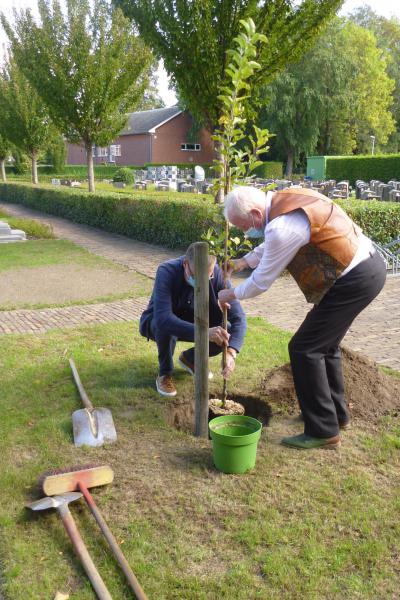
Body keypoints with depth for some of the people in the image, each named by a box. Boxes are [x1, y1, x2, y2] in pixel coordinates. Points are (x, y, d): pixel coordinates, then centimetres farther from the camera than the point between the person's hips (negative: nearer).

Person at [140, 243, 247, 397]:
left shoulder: (218, 275, -25)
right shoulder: (167, 272, -33)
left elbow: (238, 317, -26)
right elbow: (163, 318, -46)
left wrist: (231, 353, -43)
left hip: (193, 323, 4)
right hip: (157, 323, -3)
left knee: (226, 332, -21)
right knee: (166, 326, -37)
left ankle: (190, 358, 9)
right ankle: (165, 374, -9)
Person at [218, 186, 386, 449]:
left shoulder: (282, 228, -24)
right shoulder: (284, 199, 5)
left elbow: (261, 282, -11)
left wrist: (231, 295, 6)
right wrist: (246, 260, 22)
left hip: (355, 280, -10)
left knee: (304, 349, -4)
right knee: (325, 344, 20)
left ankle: (323, 431, 5)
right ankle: (337, 413, 35)